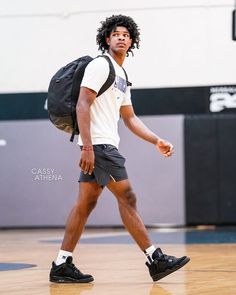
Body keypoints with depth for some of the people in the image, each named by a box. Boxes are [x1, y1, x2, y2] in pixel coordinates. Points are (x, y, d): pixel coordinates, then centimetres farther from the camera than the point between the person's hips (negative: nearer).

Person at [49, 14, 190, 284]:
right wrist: (87, 147, -23)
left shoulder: (122, 77, 22)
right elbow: (82, 105, -16)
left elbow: (129, 118, 26)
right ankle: (155, 260, -6)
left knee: (86, 203, 7)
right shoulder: (100, 66, -7)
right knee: (127, 198, -9)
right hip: (98, 144, -10)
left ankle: (61, 266, 8)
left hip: (106, 145, 10)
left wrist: (157, 141, 17)